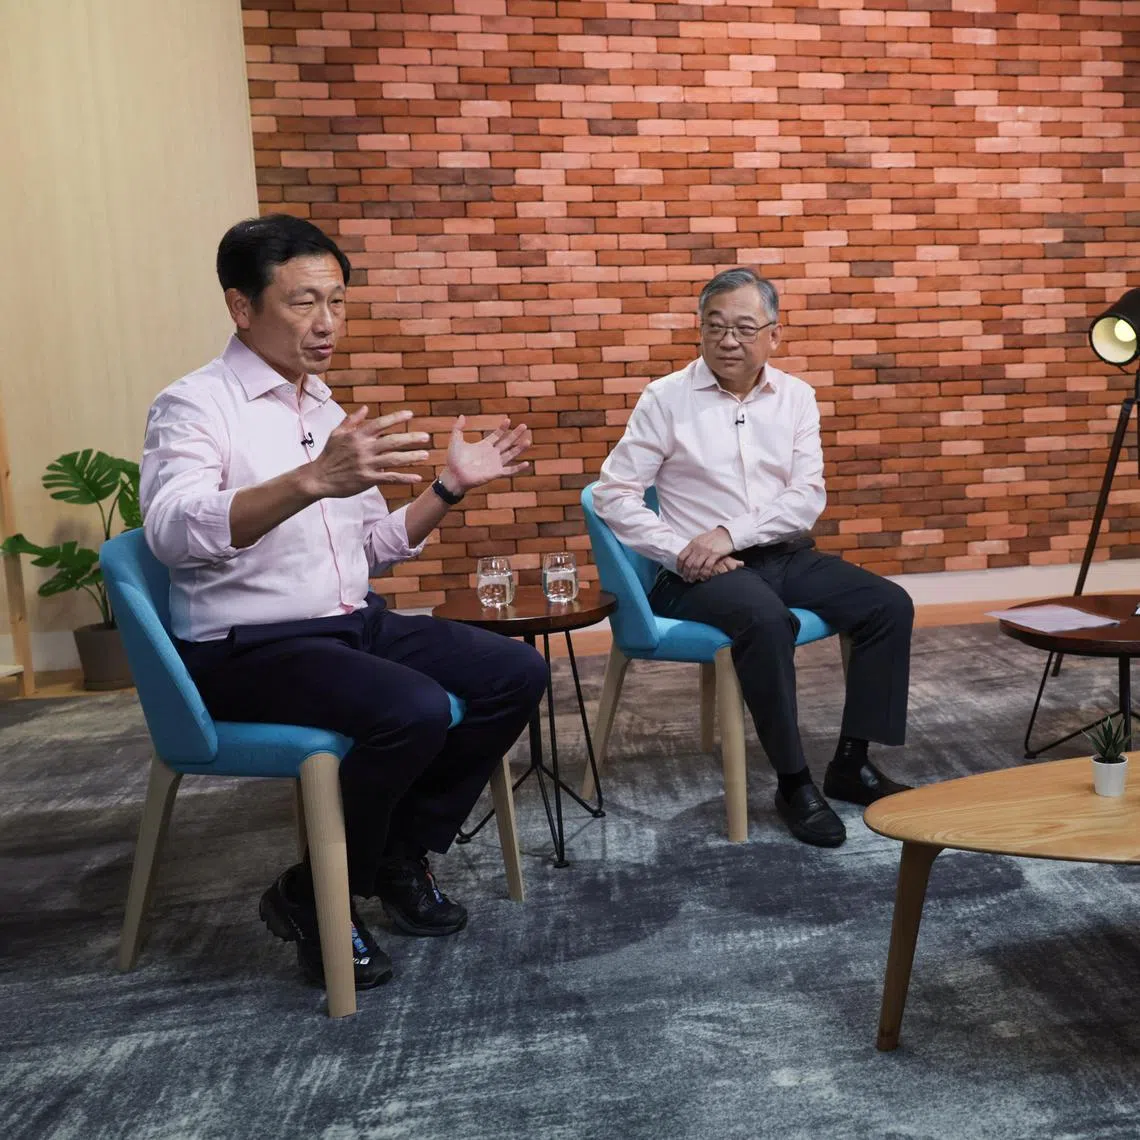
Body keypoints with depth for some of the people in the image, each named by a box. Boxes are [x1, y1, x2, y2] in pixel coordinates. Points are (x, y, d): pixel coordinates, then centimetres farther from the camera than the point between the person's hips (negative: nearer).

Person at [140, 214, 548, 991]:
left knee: (518, 674, -4)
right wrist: (312, 480, -45)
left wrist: (450, 487, 3)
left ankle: (401, 855, 10)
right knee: (415, 710, -31)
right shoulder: (194, 407, -10)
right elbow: (174, 534, -31)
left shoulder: (329, 411, 13)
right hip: (248, 648, -7)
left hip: (357, 625, 8)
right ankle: (311, 896, -4)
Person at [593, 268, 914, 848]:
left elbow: (807, 497, -1)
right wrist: (683, 553, -16)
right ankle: (793, 782, -18)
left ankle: (851, 762, -1)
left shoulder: (796, 396, 7)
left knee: (889, 605, -12)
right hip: (702, 571, -5)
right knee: (766, 620, -34)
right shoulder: (665, 398, -2)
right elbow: (615, 494, -6)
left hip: (787, 555, 5)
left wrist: (729, 533, -16)